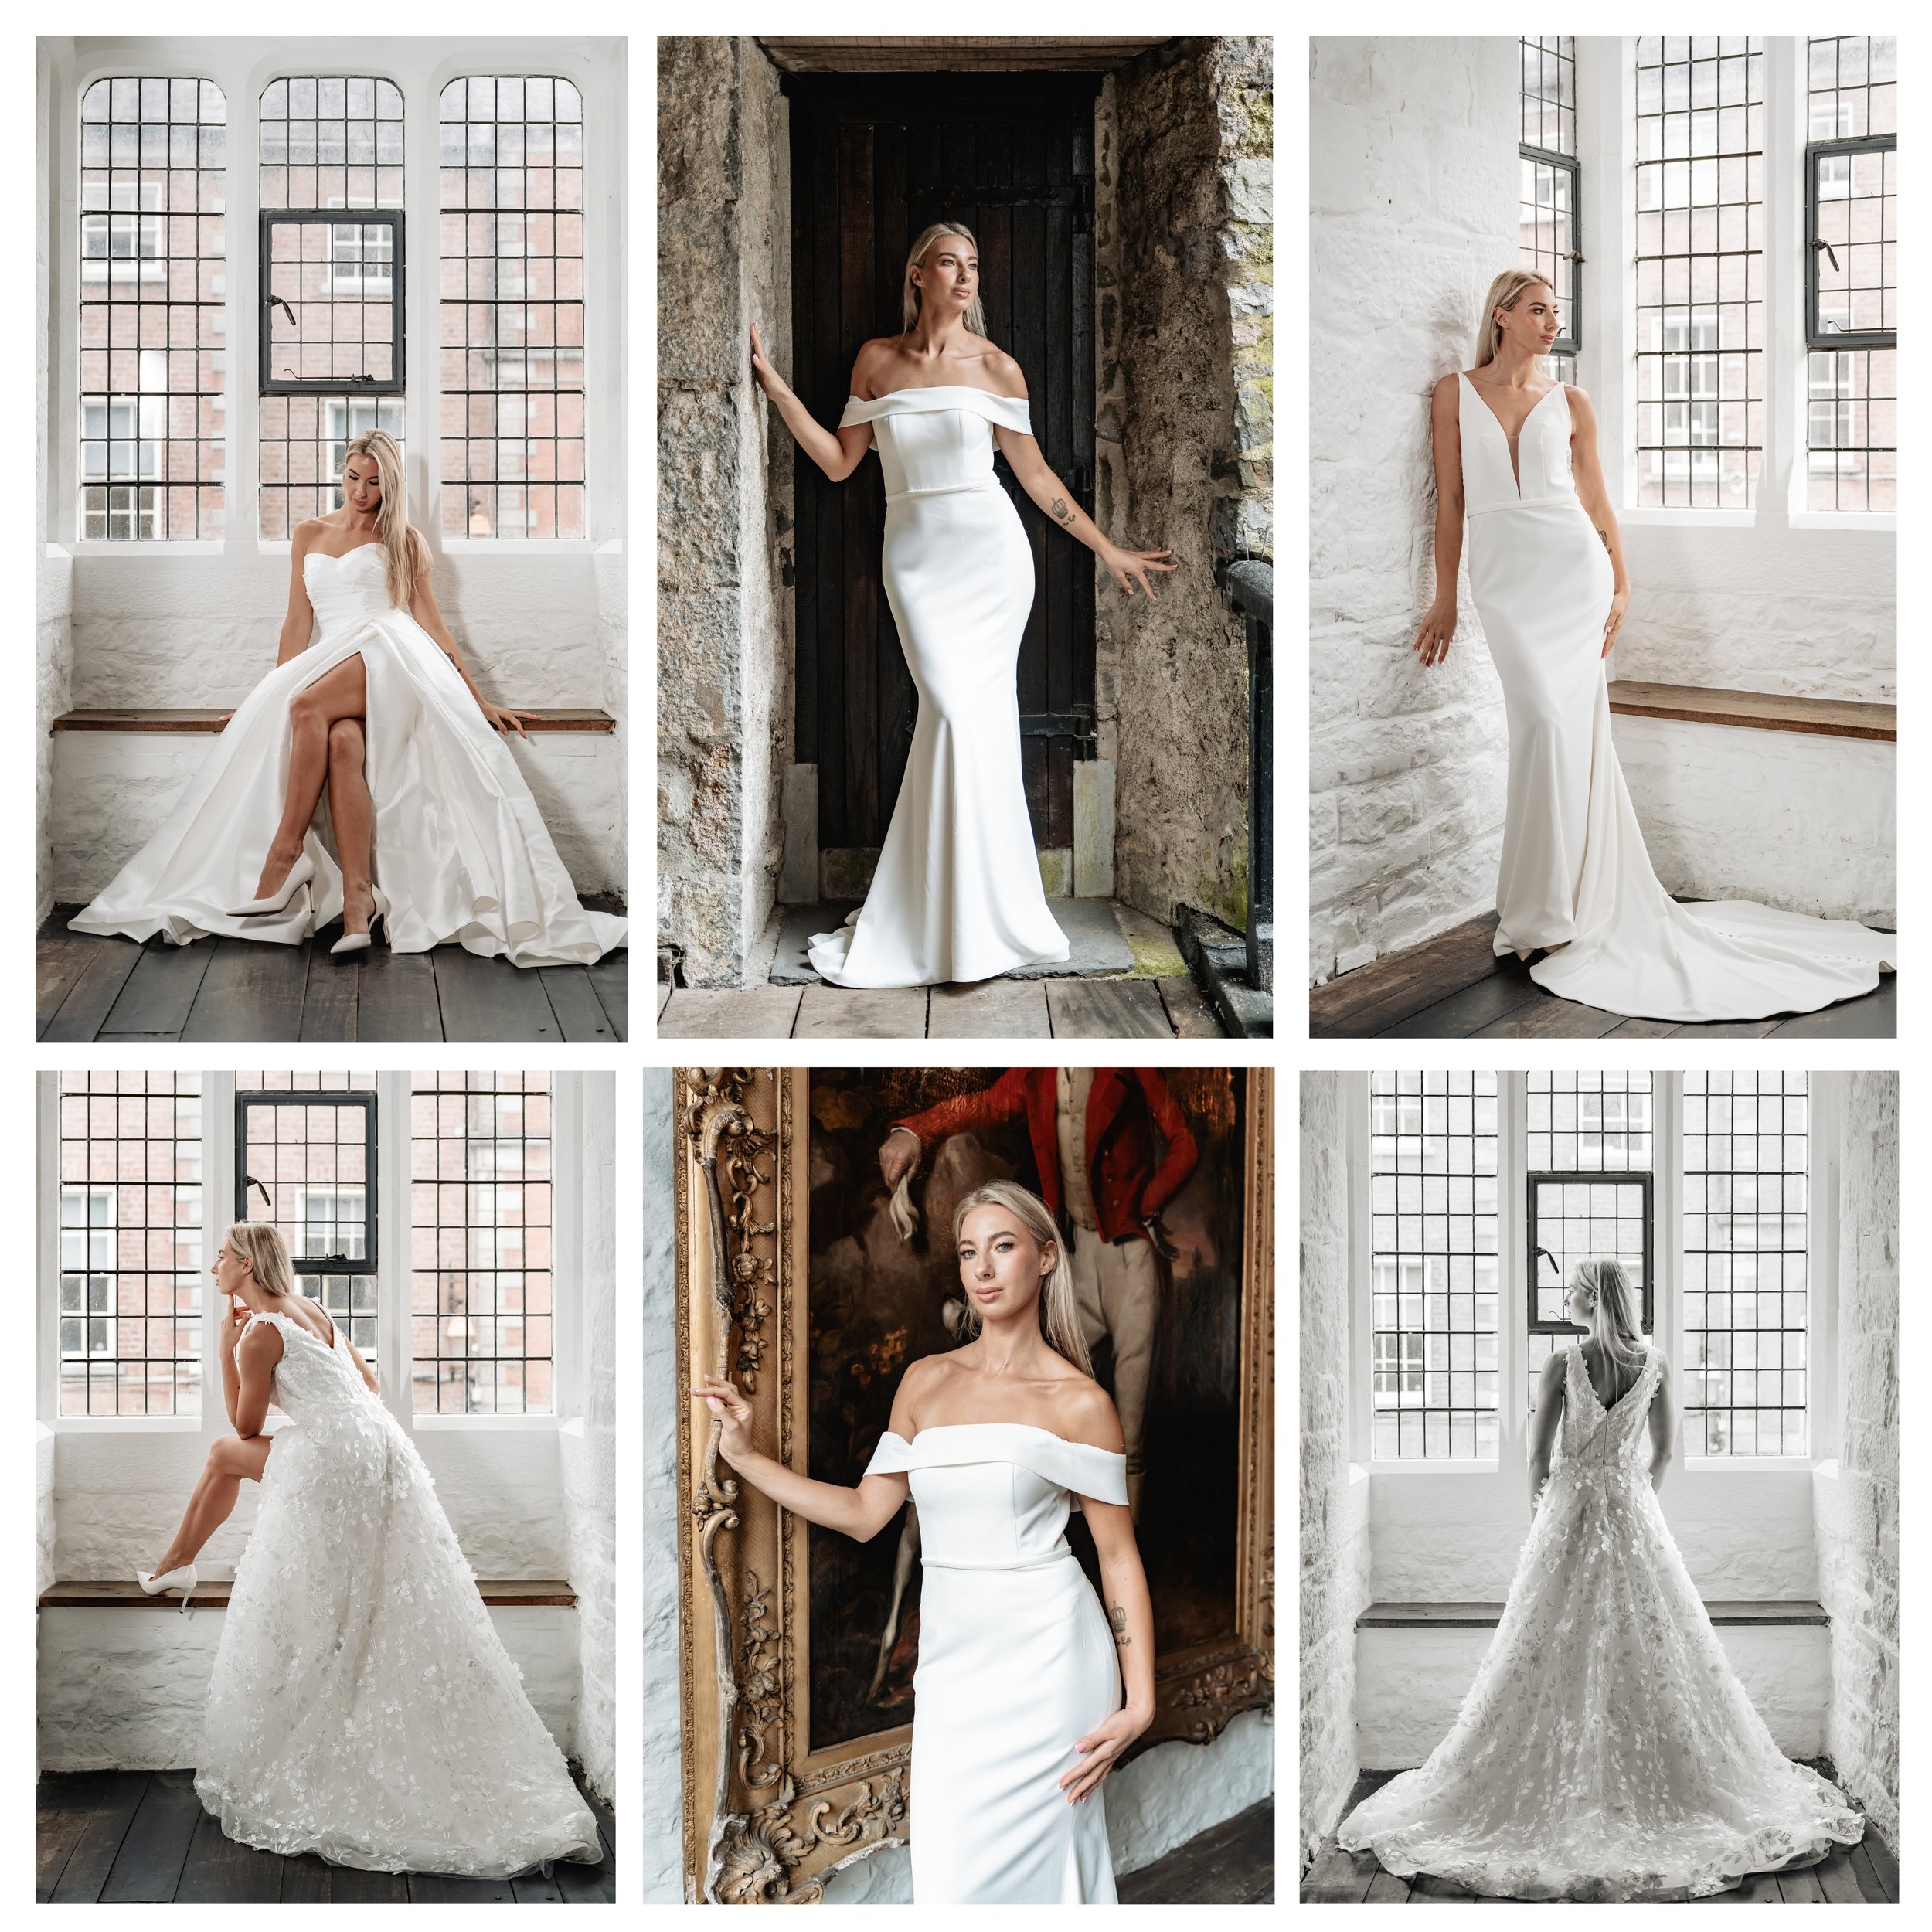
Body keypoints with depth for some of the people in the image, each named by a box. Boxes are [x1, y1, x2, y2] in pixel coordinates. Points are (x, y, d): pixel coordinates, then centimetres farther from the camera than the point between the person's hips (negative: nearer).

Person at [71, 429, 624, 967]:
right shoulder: (309, 536, 24)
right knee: (342, 743, -35)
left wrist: (479, 701, 11)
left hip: (391, 655, -2)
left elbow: (432, 624, 16)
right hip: (328, 662, 2)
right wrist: (269, 696, 14)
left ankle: (285, 853, -35)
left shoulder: (403, 542, 18)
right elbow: (298, 624, 22)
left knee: (309, 706, -37)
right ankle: (357, 904, -47)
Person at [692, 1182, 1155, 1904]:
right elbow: (865, 1513, 12)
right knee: (948, 1875, 0)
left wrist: (1140, 1702, -7)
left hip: (1043, 1658, -4)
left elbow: (1119, 1555, -1)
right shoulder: (926, 1381, 11)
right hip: (952, 1660, 4)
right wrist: (744, 1456, 6)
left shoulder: (1078, 1402, -3)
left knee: (1029, 1870, -3)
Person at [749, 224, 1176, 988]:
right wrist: (775, 386, 6)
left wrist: (1107, 550, 11)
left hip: (989, 553, -1)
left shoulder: (996, 368, 3)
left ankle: (956, 917, 6)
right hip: (916, 558, 1)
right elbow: (840, 462, 10)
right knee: (954, 709, -10)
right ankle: (968, 918, 3)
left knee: (971, 717, -6)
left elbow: (1035, 474, 9)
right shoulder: (877, 361, 7)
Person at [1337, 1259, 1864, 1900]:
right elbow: (1663, 1451, 7)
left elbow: (1539, 1456, -7)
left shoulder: (1562, 1364, -12)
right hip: (1635, 1512, 3)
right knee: (1652, 1650, 9)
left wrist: (1539, 1524, 7)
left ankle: (1557, 1788, 5)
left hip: (1570, 1509, -3)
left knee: (1553, 1653, 3)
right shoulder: (1655, 1364, -2)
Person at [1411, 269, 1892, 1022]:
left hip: (1573, 564, 1)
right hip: (1504, 573, -1)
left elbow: (1596, 500, 13)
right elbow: (1450, 500, 7)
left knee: (1571, 728, -6)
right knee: (1544, 718, -15)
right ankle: (1545, 909, -5)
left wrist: (1620, 585, 6)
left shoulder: (1569, 403, 11)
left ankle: (1548, 910, 0)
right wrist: (1445, 598, 5)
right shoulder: (1456, 395, 8)